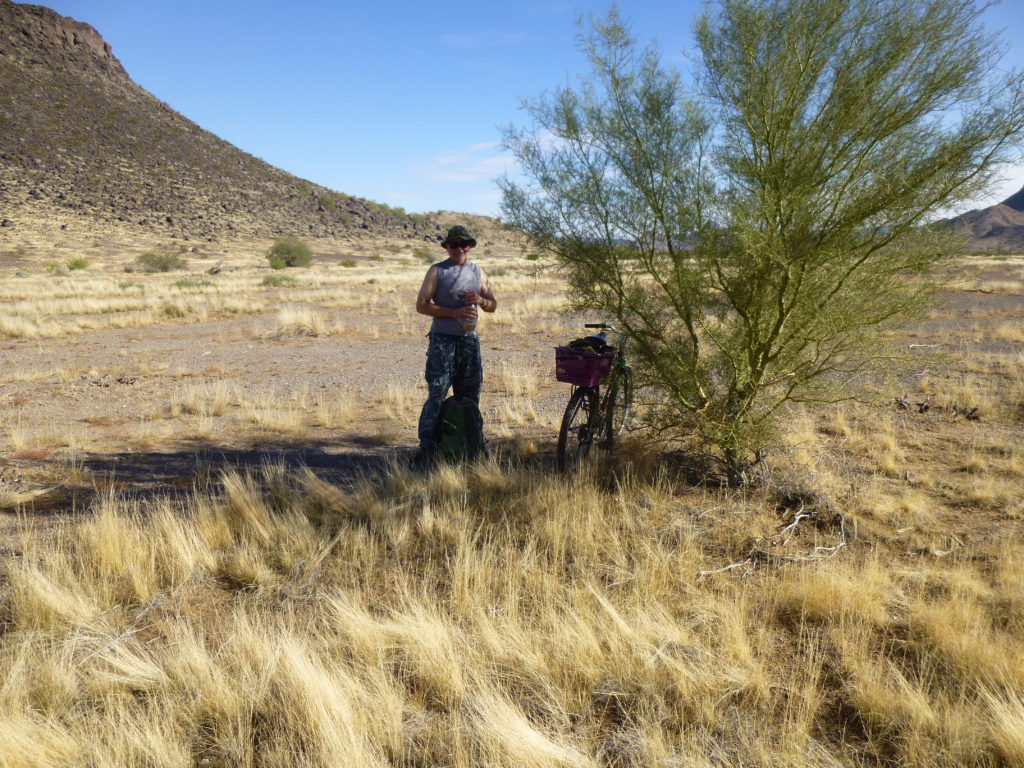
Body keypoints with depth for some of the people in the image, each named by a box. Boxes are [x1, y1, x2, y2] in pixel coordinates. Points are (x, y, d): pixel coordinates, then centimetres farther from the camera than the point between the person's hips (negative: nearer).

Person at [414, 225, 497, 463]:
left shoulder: (478, 272, 14)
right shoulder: (437, 271, -1)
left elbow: (493, 305, 18)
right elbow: (421, 305, -7)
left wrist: (481, 300, -6)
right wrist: (454, 312, -18)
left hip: (470, 340, 5)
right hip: (443, 339, -5)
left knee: (470, 396, 10)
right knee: (437, 395, -9)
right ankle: (427, 447, -5)